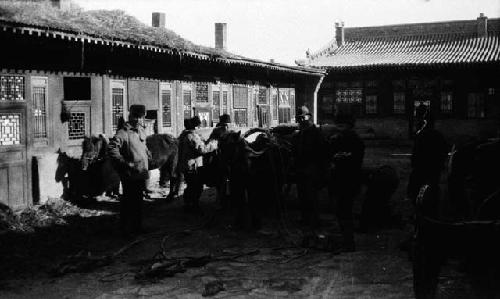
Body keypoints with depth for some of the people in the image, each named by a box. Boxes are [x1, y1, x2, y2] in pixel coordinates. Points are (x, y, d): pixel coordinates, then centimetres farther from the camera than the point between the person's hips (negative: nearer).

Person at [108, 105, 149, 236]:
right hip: (130, 175, -8)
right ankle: (126, 229, 10)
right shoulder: (123, 132, -15)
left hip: (141, 174, 8)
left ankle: (137, 226, 27)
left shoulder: (141, 131, 12)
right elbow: (112, 149, -23)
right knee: (128, 202, 0)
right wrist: (126, 163, -23)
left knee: (138, 201, 16)